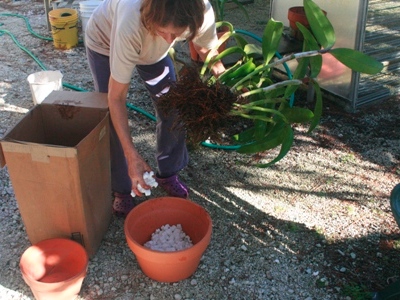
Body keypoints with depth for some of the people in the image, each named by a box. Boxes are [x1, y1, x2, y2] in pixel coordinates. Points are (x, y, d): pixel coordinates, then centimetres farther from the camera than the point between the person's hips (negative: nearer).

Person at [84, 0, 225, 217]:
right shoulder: (131, 25, -46)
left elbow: (207, 52, -10)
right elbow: (117, 97, -38)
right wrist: (132, 156, -40)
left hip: (152, 47, 4)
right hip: (104, 43, -3)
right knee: (111, 120, -7)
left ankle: (167, 173, 23)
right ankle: (121, 189, 15)